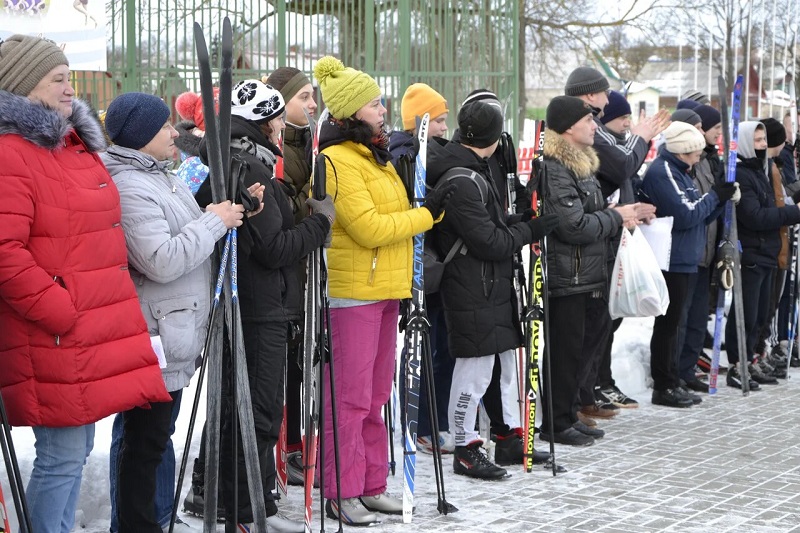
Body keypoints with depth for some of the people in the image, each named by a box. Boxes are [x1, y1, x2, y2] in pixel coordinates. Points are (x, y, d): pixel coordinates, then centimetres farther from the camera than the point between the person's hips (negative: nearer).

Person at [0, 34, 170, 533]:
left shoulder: (77, 145, 17)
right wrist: (61, 311, -19)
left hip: (92, 335, 10)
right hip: (52, 342, -9)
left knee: (77, 449, 16)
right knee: (63, 458, -5)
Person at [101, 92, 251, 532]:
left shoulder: (160, 176, 15)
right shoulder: (129, 187, -19)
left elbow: (186, 240, 25)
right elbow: (163, 261, -26)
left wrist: (223, 214, 7)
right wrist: (215, 221, -17)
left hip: (175, 331, 11)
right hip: (152, 336, -11)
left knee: (159, 430, 19)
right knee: (143, 437, -3)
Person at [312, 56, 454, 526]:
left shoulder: (375, 156, 17)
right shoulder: (337, 161, -14)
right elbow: (369, 228, -20)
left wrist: (434, 206, 7)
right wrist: (426, 213, -13)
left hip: (385, 291, 10)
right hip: (352, 293, -10)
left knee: (375, 396, 14)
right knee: (350, 398, -4)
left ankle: (371, 486, 22)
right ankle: (342, 493, 4)